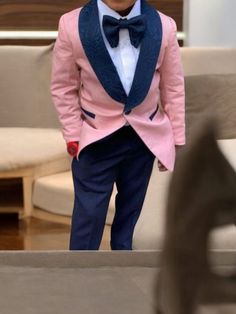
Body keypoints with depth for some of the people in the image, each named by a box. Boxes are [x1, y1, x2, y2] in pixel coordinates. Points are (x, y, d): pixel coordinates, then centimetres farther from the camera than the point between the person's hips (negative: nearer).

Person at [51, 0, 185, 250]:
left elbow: (173, 87, -1)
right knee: (89, 211, 4)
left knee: (130, 206, 19)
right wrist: (72, 134, -7)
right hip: (96, 136, -2)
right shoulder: (72, 25, -17)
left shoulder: (164, 27, -12)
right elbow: (63, 87, -5)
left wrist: (175, 139, 3)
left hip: (146, 135, 2)